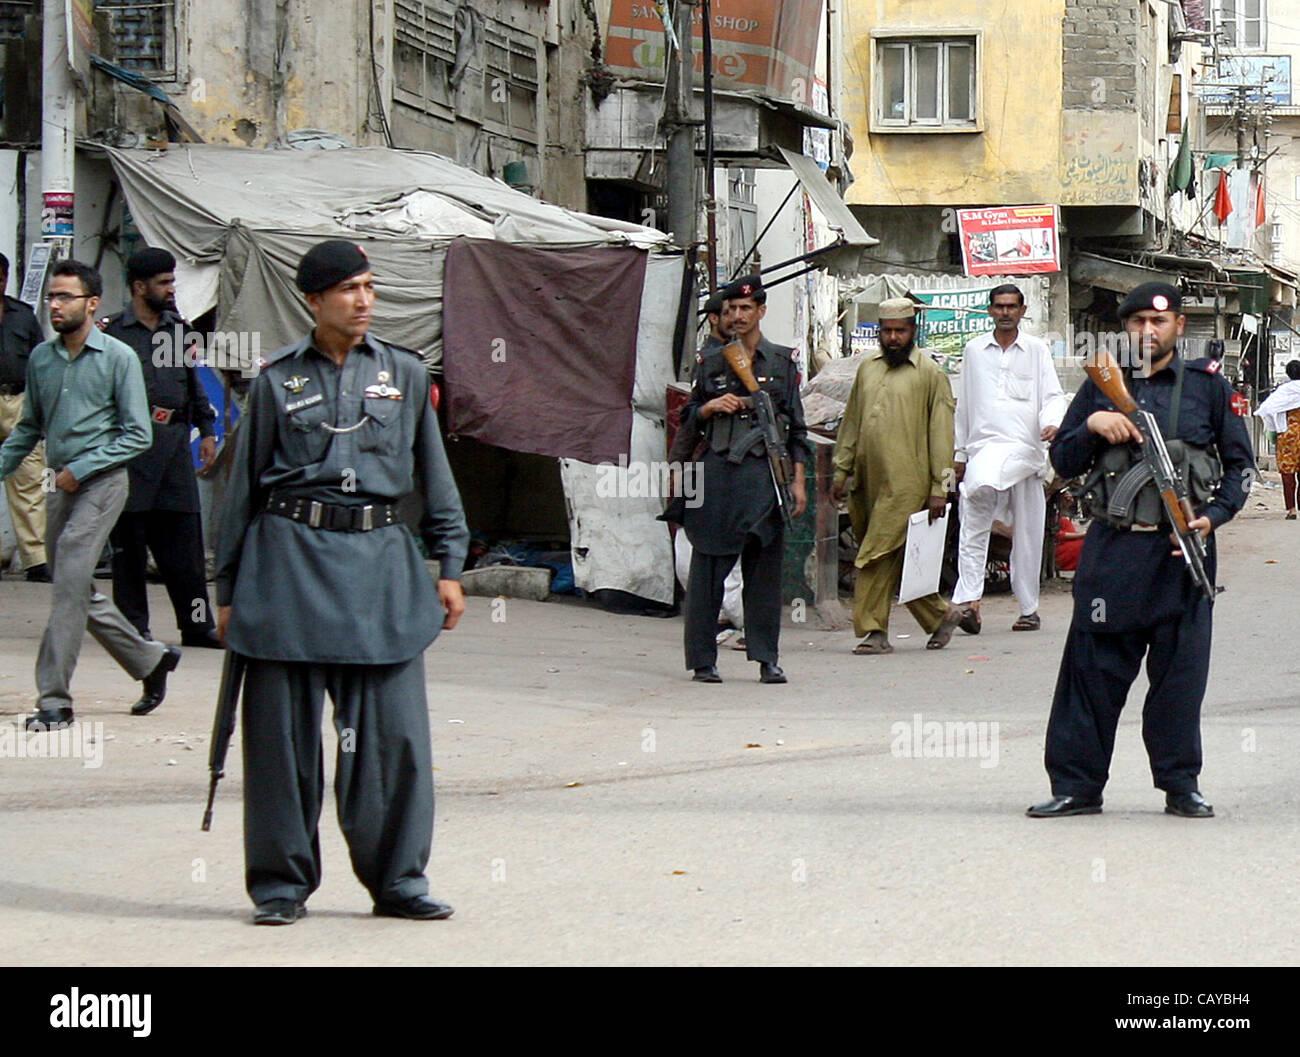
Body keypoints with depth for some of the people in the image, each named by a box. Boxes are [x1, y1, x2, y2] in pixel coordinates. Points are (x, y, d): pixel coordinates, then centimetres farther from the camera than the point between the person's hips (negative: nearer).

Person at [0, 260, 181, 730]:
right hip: (62, 484, 6)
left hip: (101, 481, -6)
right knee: (79, 591, 11)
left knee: (70, 585, -14)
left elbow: (137, 435, -8)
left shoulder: (118, 358, -7)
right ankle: (151, 660, 30)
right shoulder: (41, 358, 9)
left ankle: (55, 698, -11)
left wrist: (80, 468, -14)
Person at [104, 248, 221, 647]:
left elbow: (194, 383, 21)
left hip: (175, 442, 4)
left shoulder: (178, 328, 14)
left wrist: (207, 430, 16)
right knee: (130, 540, 2)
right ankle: (133, 625, 10)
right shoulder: (114, 332, -2)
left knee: (185, 538, 2)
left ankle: (197, 624, 5)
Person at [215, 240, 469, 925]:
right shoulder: (276, 379, 4)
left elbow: (435, 478, 15)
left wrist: (449, 567, 10)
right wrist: (228, 590, 7)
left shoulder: (404, 374, 10)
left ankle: (397, 877, 10)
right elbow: (243, 485, 8)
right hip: (289, 554, -2)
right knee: (282, 733, 1)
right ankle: (282, 881, 12)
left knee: (394, 730, -1)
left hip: (380, 560, 2)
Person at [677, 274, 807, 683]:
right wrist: (711, 407, -6)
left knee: (765, 567, 0)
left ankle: (767, 659, 5)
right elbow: (688, 421, 16)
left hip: (764, 474, 0)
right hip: (717, 472, 1)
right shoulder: (710, 361, 10)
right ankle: (703, 659, 6)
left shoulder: (782, 361, 8)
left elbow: (796, 427, 8)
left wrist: (798, 481, 2)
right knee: (708, 567, 0)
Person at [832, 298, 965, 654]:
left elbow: (941, 433, -2)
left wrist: (939, 488, -7)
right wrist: (842, 470, 17)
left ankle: (873, 630, -7)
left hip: (905, 484, -6)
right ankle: (940, 614, 19)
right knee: (895, 562, 7)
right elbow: (851, 422, 22)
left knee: (878, 558, -12)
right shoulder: (867, 368, 17)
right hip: (867, 482, 6)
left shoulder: (929, 373, 0)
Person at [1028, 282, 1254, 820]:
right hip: (1114, 547, 1)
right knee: (1094, 666, 0)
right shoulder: (1102, 386, 10)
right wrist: (1092, 426, -7)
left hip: (1182, 551, -1)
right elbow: (1062, 461, 12)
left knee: (1180, 670, 2)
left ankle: (1181, 784, 13)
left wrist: (1214, 516, -5)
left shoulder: (1207, 386, 7)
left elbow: (1240, 464, 11)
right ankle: (1077, 784, 6)